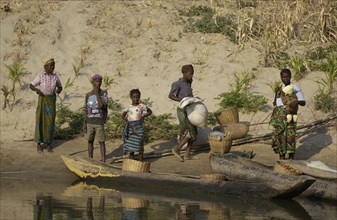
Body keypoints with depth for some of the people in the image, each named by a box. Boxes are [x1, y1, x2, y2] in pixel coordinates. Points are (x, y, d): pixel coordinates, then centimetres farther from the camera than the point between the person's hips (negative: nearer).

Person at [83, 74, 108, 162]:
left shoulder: (104, 93, -4)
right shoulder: (88, 95, 5)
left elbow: (101, 105, -19)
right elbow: (86, 110, 9)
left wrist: (97, 93, -16)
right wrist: (84, 123, 5)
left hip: (99, 123, -3)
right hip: (90, 122, 3)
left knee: (101, 141, -3)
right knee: (90, 141, 7)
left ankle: (103, 161, 0)